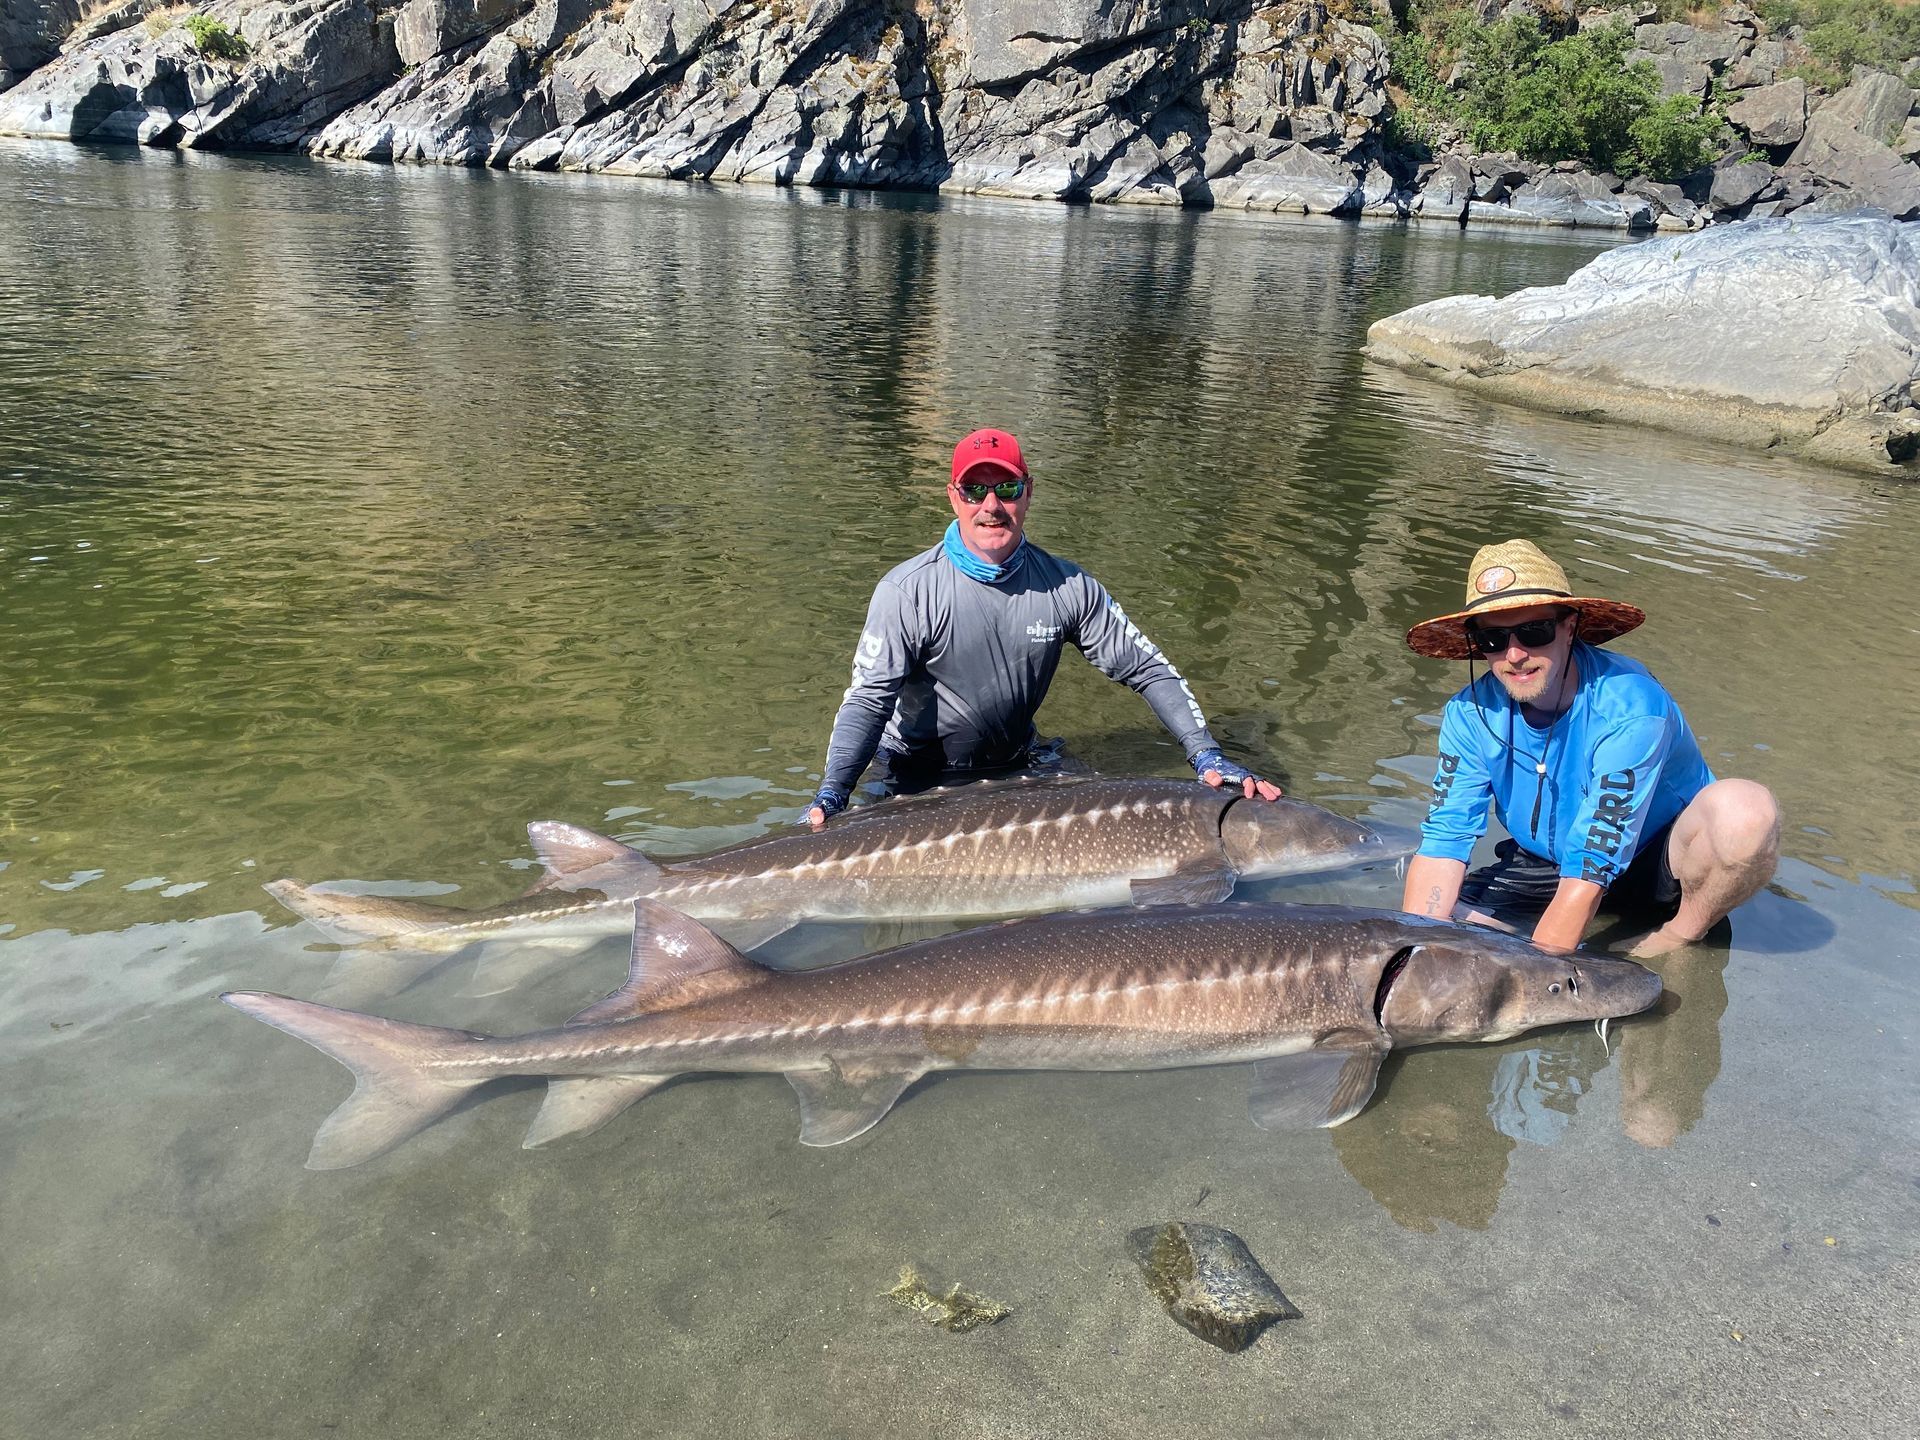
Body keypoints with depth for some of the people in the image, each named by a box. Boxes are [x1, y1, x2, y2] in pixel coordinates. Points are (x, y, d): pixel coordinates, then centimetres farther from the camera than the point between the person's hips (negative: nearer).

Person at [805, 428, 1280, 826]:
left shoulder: (1067, 588, -8)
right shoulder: (906, 591, -19)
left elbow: (1146, 667, -4)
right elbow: (869, 699, -22)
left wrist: (1207, 756, -14)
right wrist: (831, 795, -37)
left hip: (1016, 762, 4)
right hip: (918, 778, -3)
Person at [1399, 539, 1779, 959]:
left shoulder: (1630, 709, -30)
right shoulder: (1471, 714, -15)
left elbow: (1588, 874, -32)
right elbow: (1443, 842, -17)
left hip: (1661, 864, -3)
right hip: (1542, 864, 4)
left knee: (1743, 807, -34)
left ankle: (1685, 934, -4)